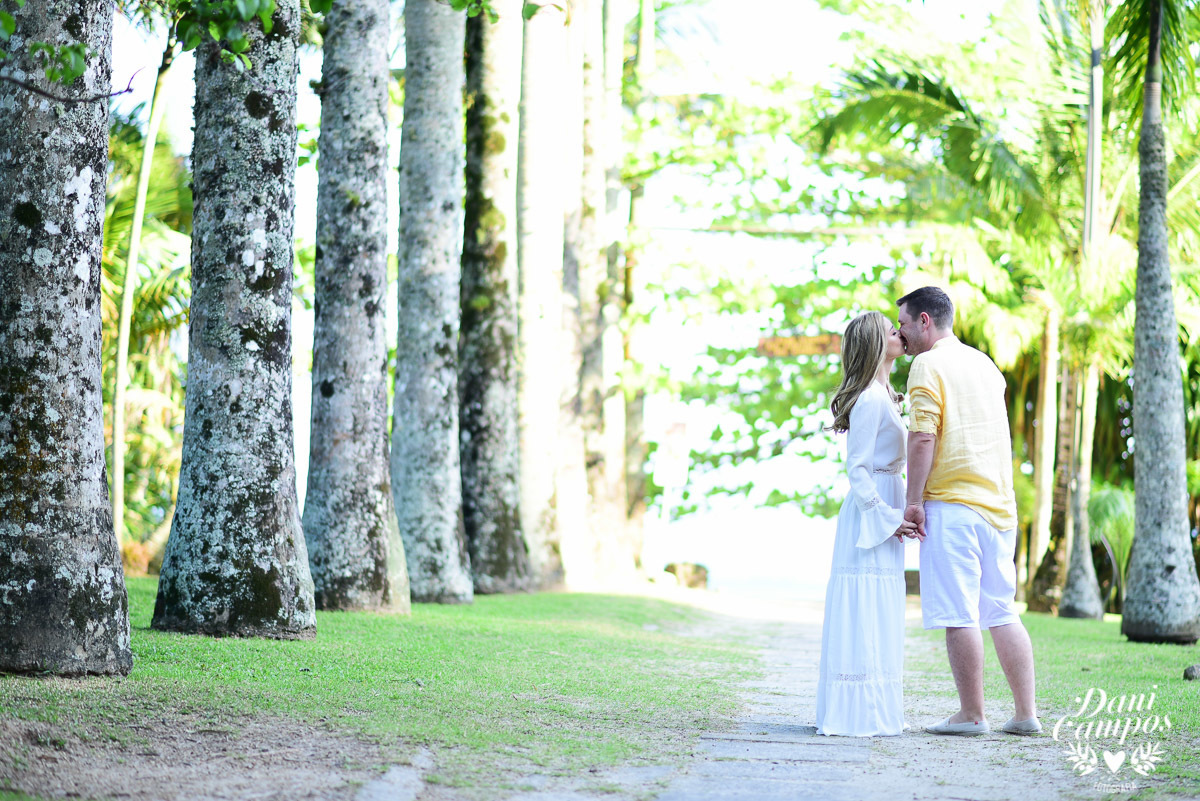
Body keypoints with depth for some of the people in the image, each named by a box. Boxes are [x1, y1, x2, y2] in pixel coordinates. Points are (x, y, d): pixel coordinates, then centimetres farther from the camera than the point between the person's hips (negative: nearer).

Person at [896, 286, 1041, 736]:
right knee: (1002, 612, 9)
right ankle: (1026, 713, 8)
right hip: (999, 504, 8)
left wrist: (913, 500, -11)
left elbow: (923, 437, -14)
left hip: (952, 504, -8)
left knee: (958, 615, -4)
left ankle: (971, 714, -2)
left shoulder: (928, 365, -5)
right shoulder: (985, 364, 19)